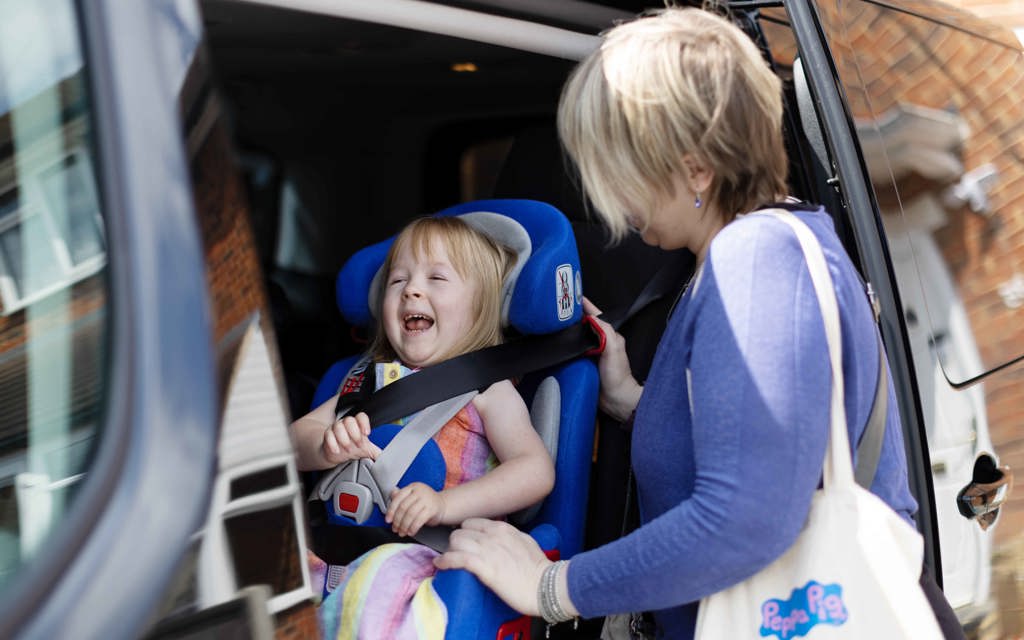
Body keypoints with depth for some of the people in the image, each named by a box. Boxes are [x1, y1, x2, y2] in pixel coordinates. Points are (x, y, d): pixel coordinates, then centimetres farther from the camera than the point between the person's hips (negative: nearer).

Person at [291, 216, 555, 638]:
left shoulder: (486, 389, 7)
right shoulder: (372, 380, 22)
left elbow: (536, 472, -7)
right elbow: (296, 439, 16)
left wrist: (446, 503, -21)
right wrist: (327, 447, -10)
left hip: (432, 551, -5)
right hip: (342, 546, 5)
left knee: (382, 577, -38)